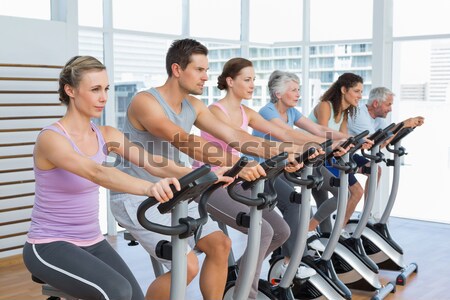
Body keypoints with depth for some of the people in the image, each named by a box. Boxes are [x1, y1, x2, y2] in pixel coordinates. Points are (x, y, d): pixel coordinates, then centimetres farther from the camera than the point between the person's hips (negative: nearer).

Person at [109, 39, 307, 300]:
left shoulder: (193, 106, 4)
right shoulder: (145, 102, -21)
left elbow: (233, 136, -4)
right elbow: (185, 141, -37)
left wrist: (282, 153, -15)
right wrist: (236, 164, -48)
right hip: (136, 199, -8)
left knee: (219, 244, 2)